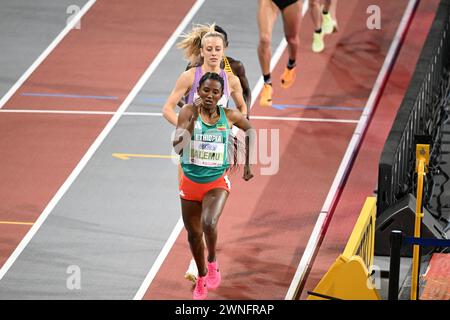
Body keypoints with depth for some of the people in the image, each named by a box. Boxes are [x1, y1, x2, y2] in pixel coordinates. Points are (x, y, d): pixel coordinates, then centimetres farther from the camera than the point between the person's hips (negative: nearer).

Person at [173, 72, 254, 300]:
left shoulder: (229, 116, -8)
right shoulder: (188, 112, -12)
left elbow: (250, 130, 14)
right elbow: (177, 148, -22)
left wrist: (248, 163, 16)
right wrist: (193, 119, -30)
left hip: (217, 182, -1)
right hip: (190, 182, 1)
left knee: (209, 224, -28)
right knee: (194, 234, 15)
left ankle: (212, 262, 3)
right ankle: (201, 277, 41)